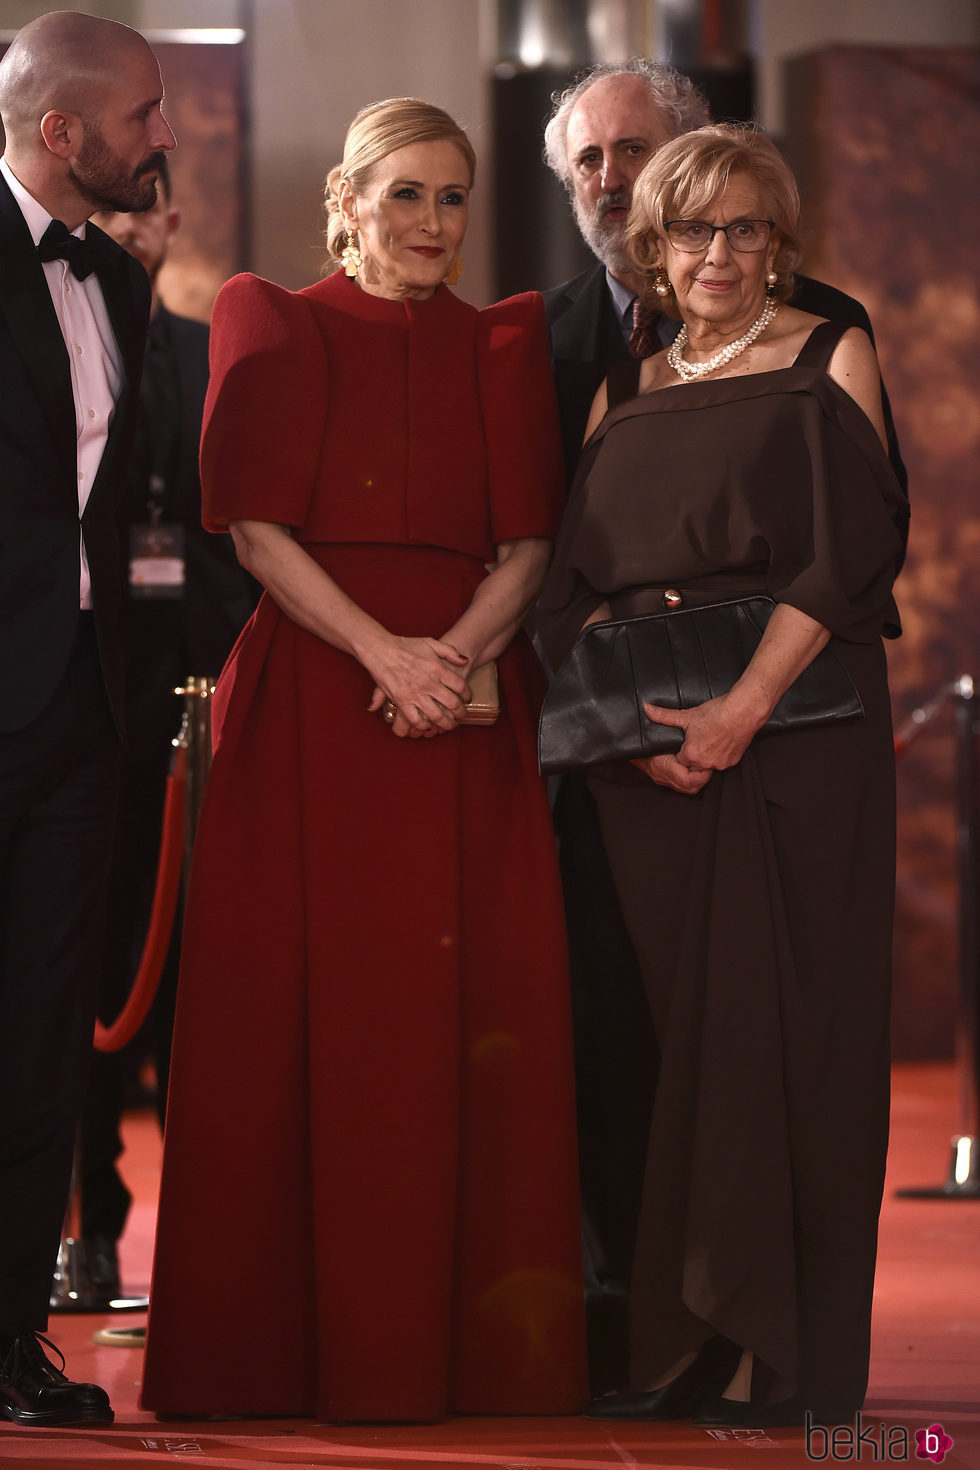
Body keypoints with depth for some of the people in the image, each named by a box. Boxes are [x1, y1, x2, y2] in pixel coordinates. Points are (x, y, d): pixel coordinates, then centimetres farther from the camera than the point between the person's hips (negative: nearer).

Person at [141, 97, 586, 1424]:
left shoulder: (503, 348, 15)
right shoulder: (277, 330, 9)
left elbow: (529, 541, 7)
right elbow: (258, 527, -2)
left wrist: (460, 649, -12)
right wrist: (380, 649, -15)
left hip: (470, 703, 2)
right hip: (311, 704, -2)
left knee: (472, 1013, -4)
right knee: (309, 1005, -5)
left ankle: (471, 1344, 1)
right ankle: (295, 1348, 0)